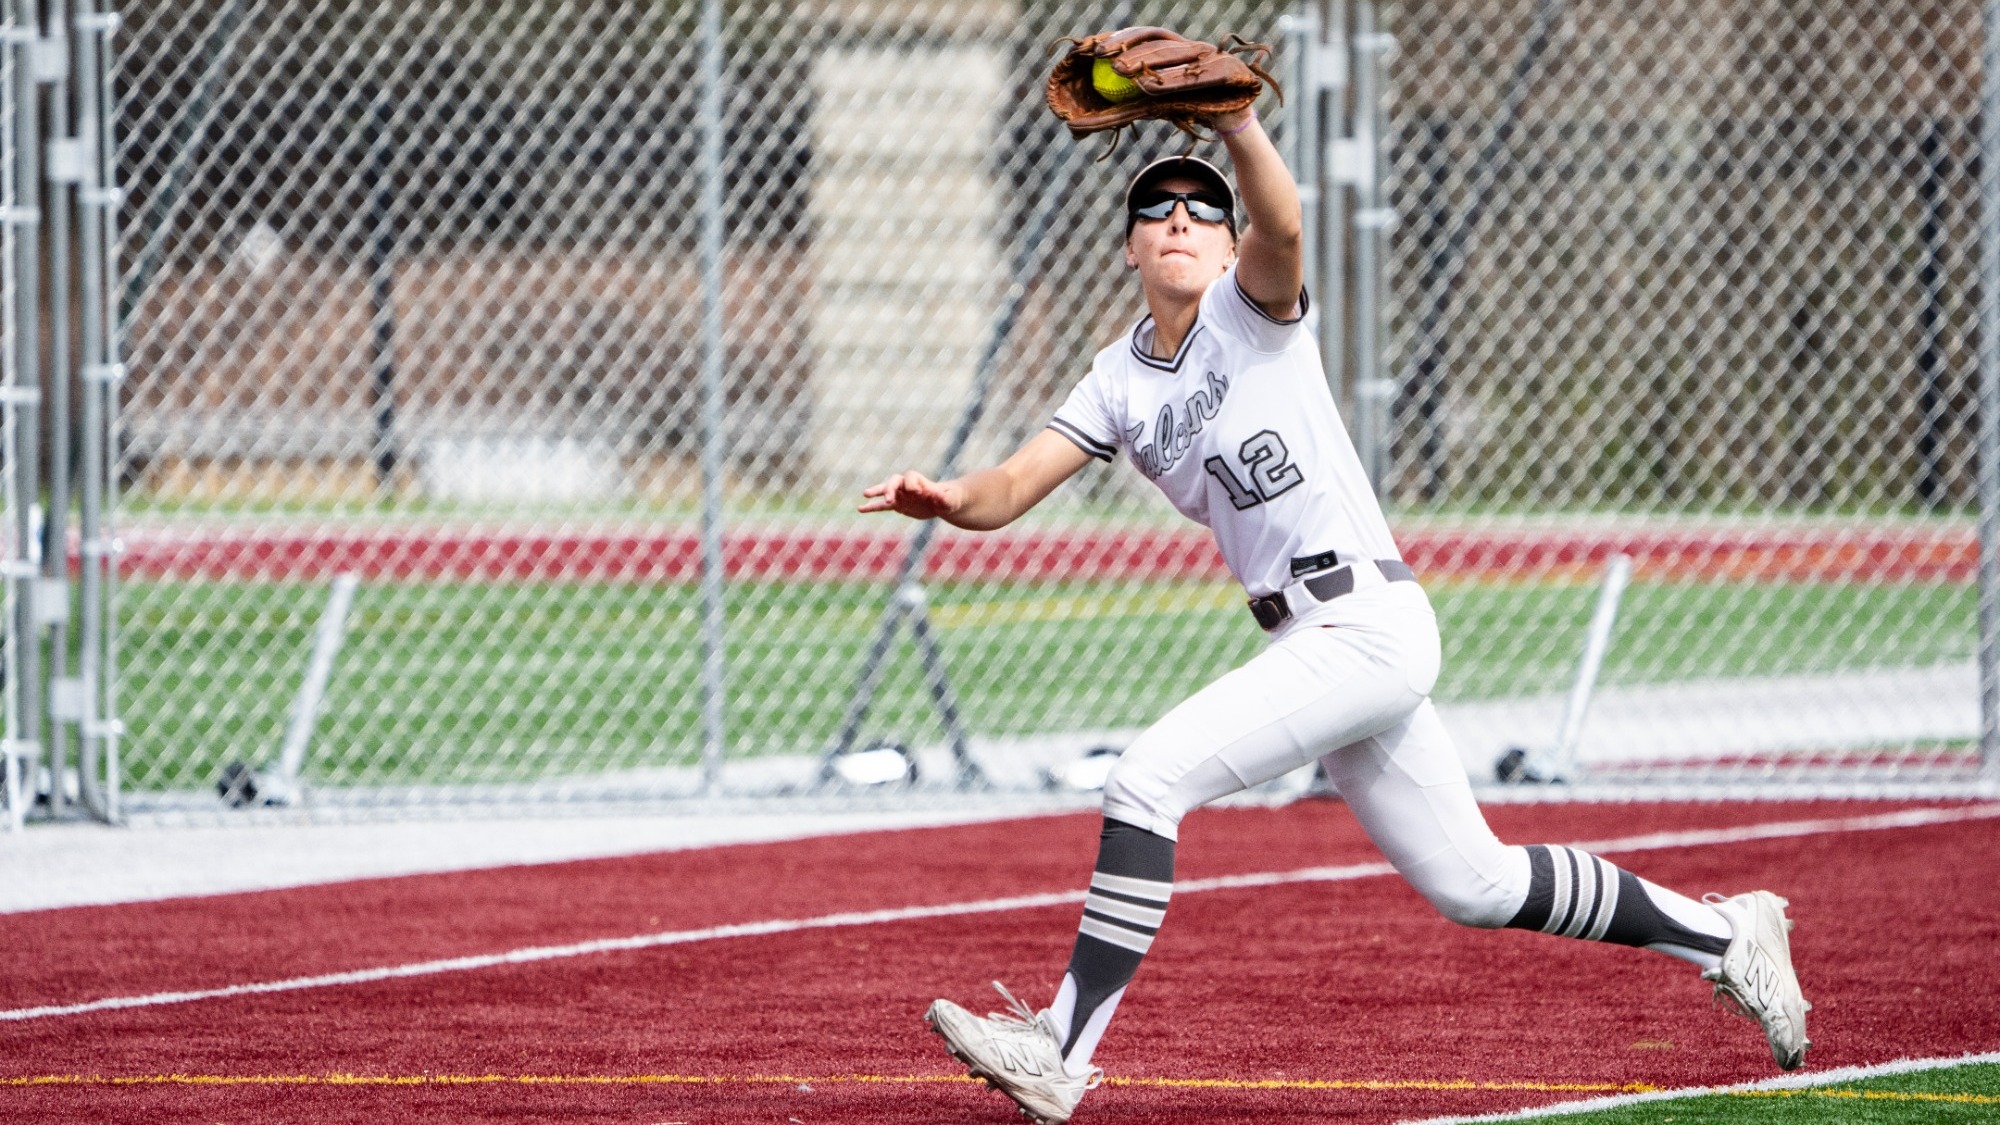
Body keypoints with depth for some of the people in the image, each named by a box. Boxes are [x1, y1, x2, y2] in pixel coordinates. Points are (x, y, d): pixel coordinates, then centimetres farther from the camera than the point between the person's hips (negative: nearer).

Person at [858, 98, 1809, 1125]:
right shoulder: (1120, 384, 16)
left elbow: (1279, 223, -28)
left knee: (1147, 777, -19)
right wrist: (944, 500, -17)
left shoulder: (1252, 308, -4)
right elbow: (1012, 488, 6)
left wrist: (1236, 125, -47)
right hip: (1311, 647, 9)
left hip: (1369, 623, -9)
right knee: (1473, 887, 15)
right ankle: (1722, 935, 30)